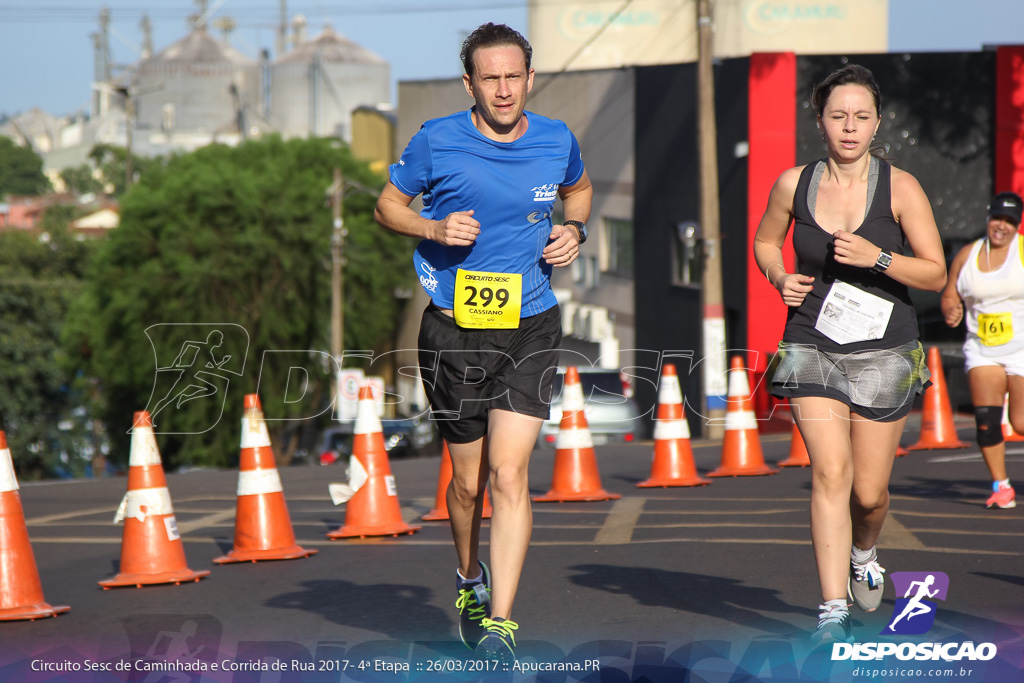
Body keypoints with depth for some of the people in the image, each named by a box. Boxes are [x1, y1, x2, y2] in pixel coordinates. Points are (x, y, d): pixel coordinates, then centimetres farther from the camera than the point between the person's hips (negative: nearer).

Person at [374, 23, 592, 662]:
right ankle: (471, 580, 39)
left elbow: (579, 189, 24)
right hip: (454, 331, 0)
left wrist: (575, 230, 3)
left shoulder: (556, 140, 1)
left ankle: (500, 622, -12)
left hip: (530, 328, 0)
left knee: (509, 472, -13)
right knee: (469, 480, 9)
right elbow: (388, 206, 8)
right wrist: (435, 229, -12)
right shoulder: (437, 142, -5)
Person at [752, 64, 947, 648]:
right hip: (813, 347, 0)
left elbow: (936, 274, -6)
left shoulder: (901, 188, -7)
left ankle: (864, 551, 43)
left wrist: (878, 258, -22)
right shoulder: (794, 185, -1)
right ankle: (834, 612, -15)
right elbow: (766, 240, 19)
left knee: (870, 491, 6)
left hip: (884, 352, 0)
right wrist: (780, 278, -2)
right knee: (831, 472, -16)